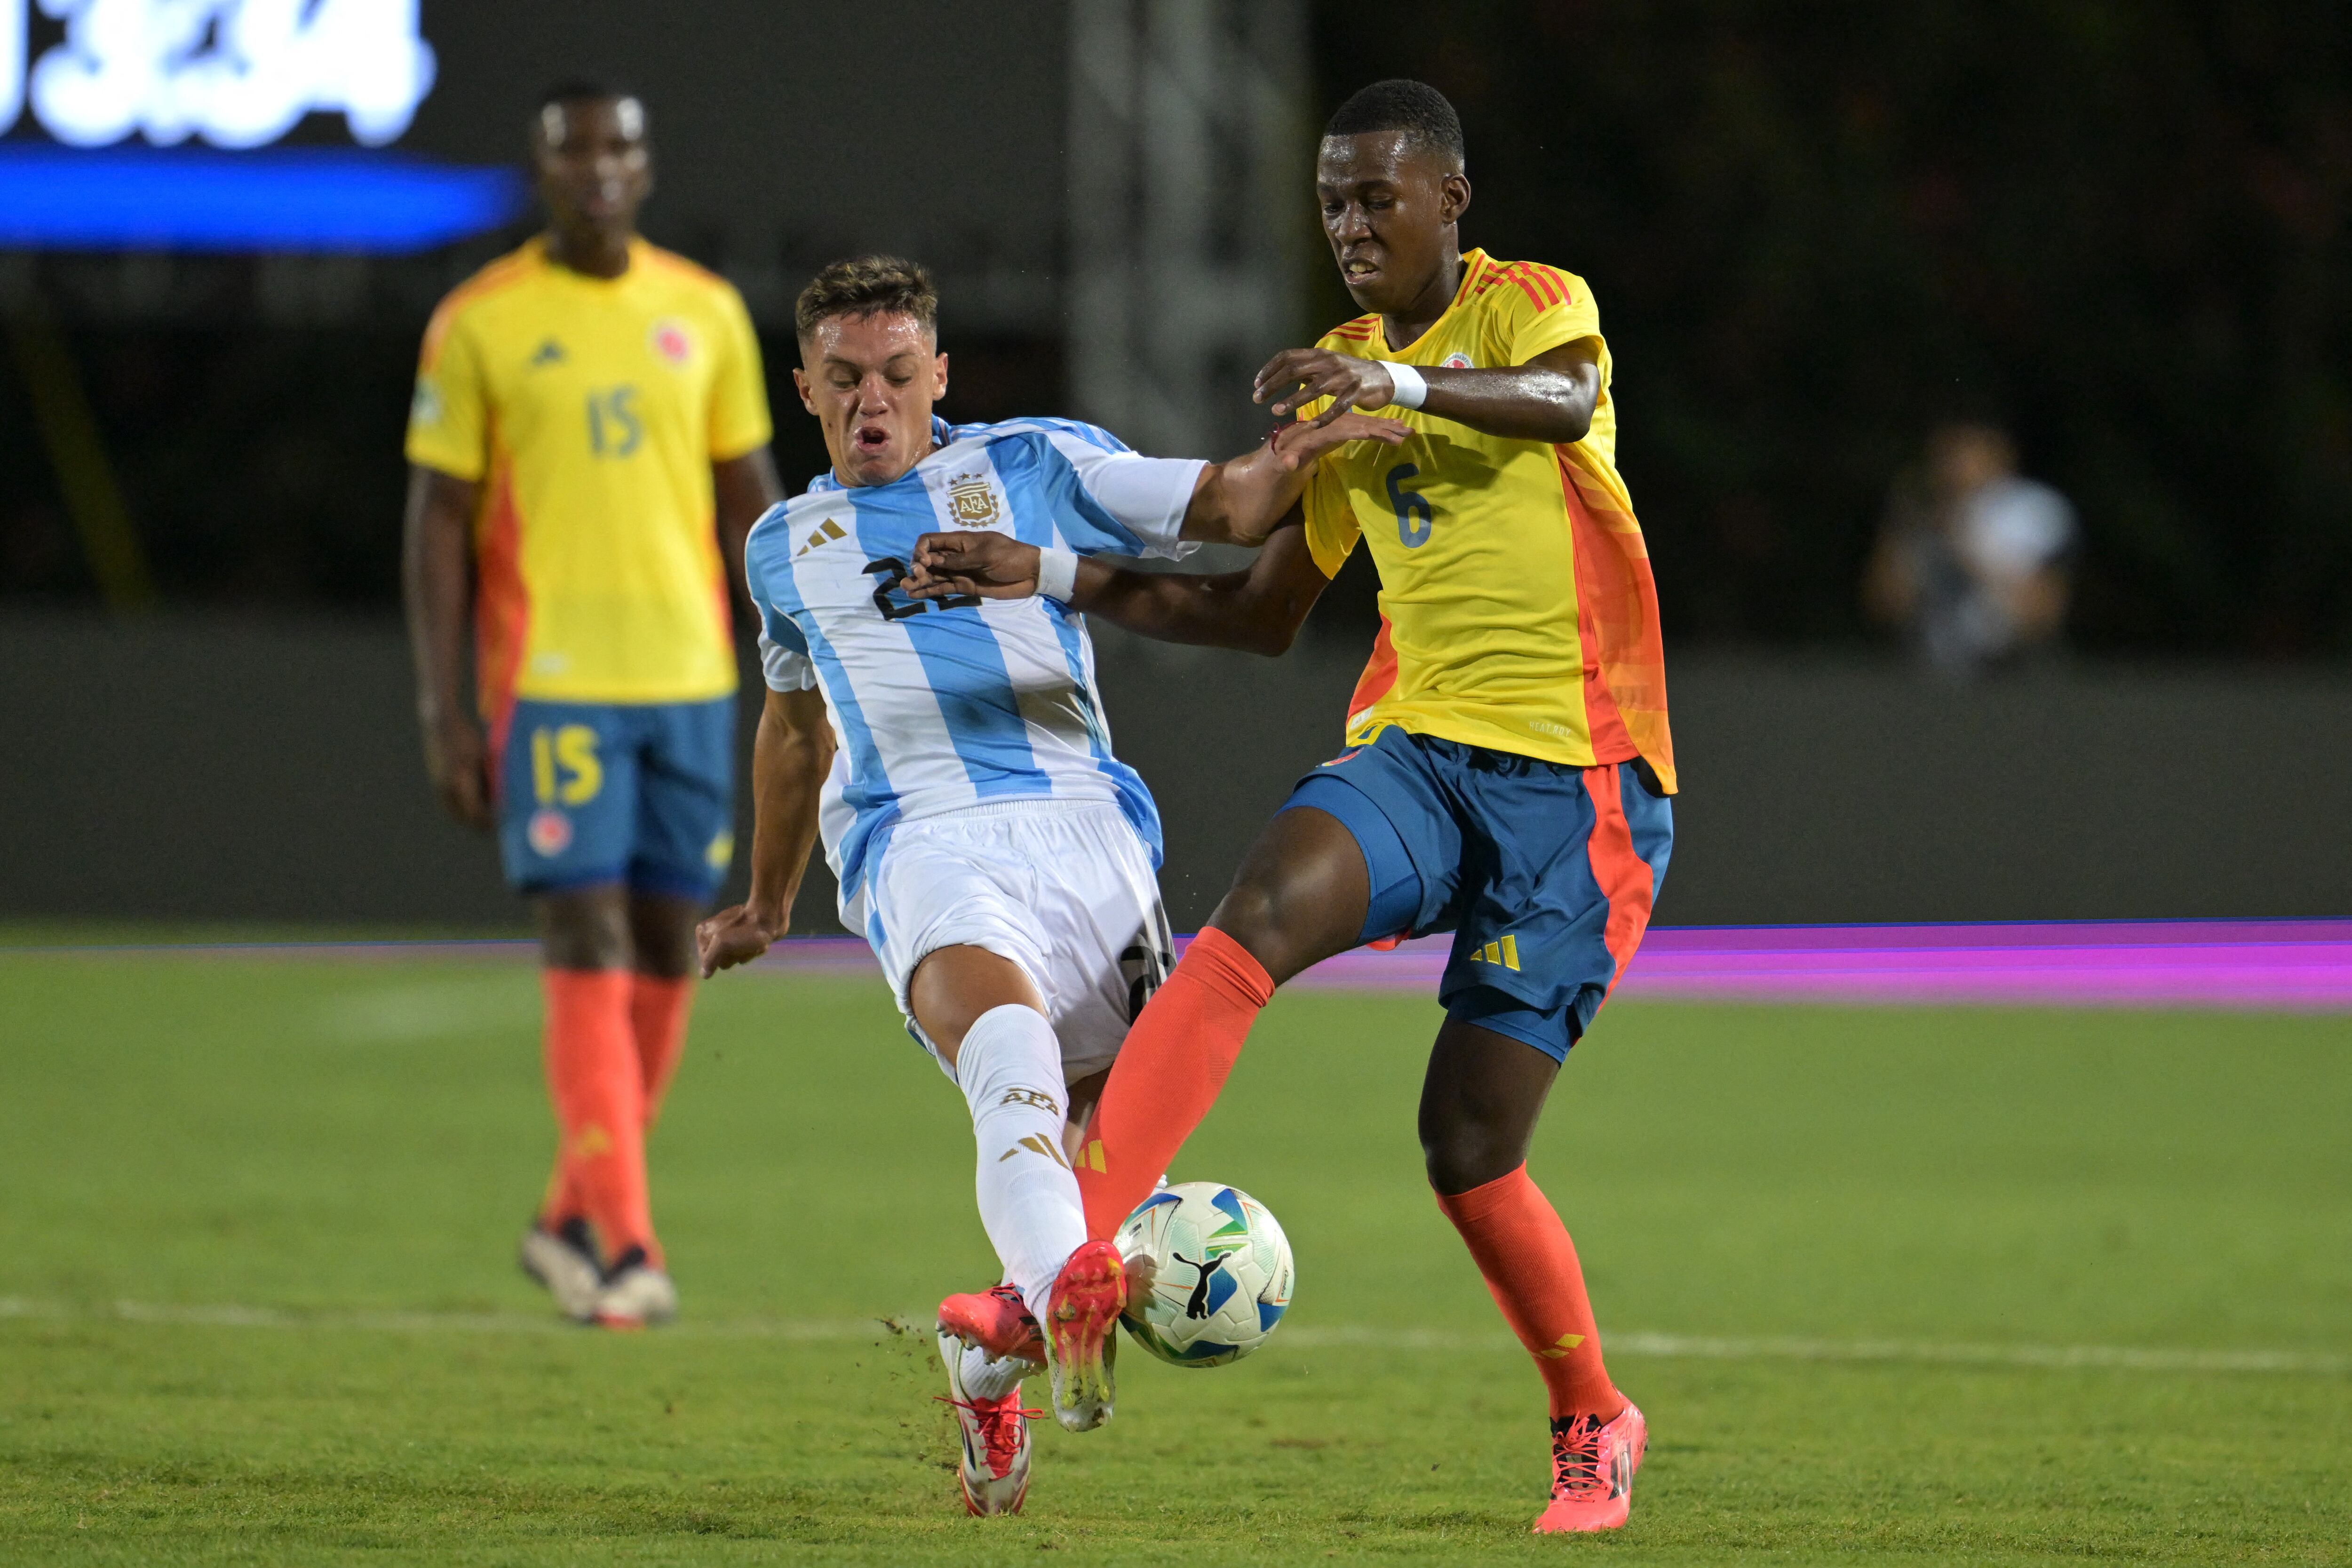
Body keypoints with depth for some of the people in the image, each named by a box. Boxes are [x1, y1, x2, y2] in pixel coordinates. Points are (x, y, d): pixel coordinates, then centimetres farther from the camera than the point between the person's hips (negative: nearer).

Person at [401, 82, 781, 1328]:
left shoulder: (706, 315, 9)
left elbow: (751, 497, 13)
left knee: (668, 948, 6)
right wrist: (444, 710, -6)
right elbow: (436, 519, 0)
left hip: (690, 682, 4)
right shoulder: (479, 325, -1)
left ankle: (572, 1221, 22)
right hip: (549, 684, -4)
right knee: (589, 944, -11)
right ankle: (622, 1246, -13)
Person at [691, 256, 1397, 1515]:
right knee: (999, 1012, -33)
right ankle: (1062, 1286, -60)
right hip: (919, 837, -1)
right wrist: (765, 905, 50)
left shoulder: (1033, 465, 15)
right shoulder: (785, 548, 25)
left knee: (1095, 1119, -7)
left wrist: (1302, 452, -15)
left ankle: (992, 1358, 21)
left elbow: (1221, 505, 8)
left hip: (1083, 822, 1)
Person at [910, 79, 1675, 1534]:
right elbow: (1262, 610, 24)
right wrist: (1052, 578, 14)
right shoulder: (1341, 383, 17)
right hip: (1415, 749, 5)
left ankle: (1594, 1424, 19)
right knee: (1254, 922, -27)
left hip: (1574, 774, -5)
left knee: (1471, 1148, -8)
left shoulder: (1530, 305, -2)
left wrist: (1402, 383, -47)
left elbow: (1562, 396, -28)